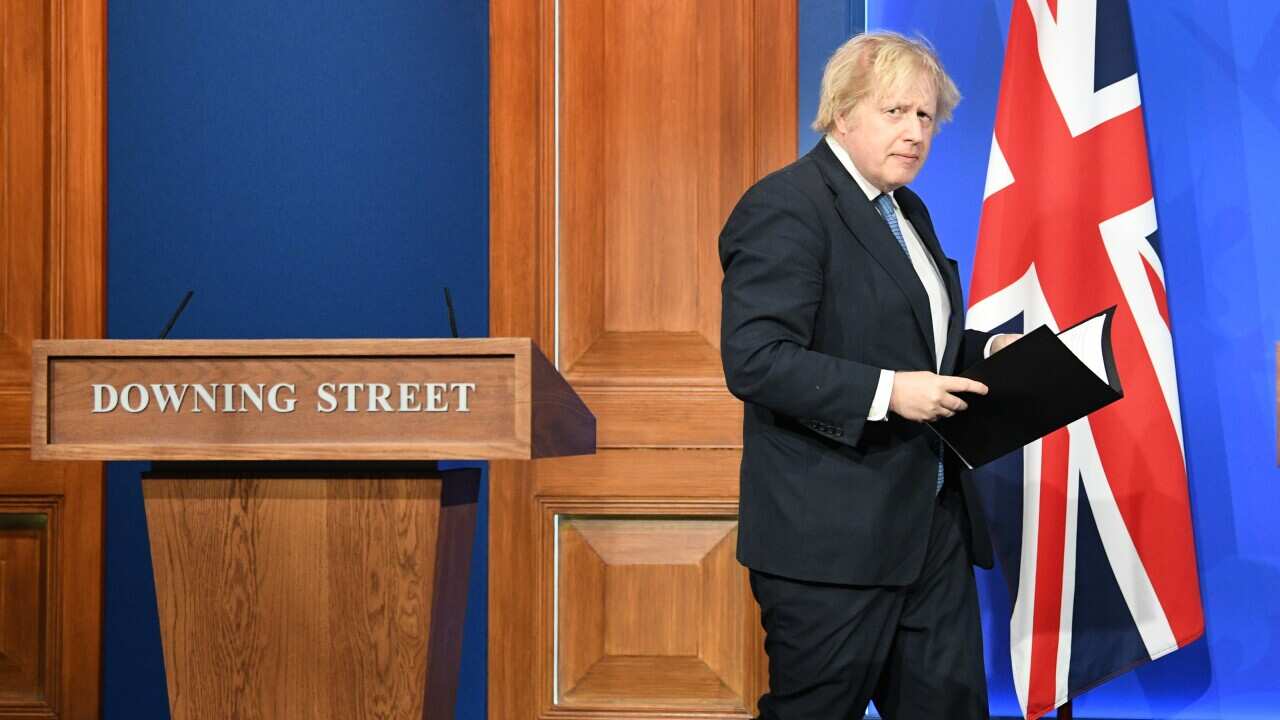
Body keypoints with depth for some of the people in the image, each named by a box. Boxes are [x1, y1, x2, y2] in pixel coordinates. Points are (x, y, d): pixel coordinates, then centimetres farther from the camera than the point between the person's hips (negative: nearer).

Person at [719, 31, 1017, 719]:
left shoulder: (908, 212, 17)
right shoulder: (786, 206, -13)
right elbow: (754, 360, -21)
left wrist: (988, 349, 9)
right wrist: (887, 392, -26)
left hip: (931, 520, 9)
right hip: (833, 534, -9)